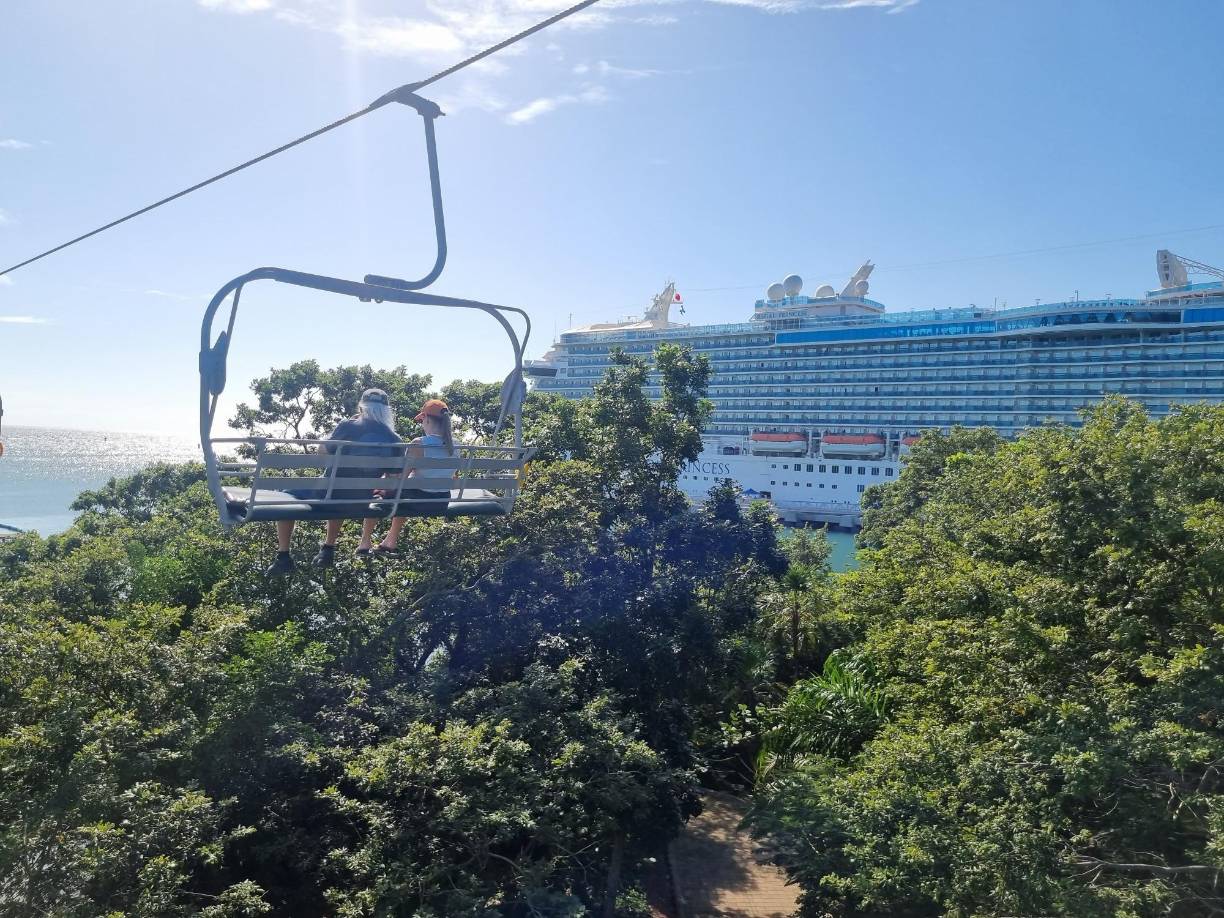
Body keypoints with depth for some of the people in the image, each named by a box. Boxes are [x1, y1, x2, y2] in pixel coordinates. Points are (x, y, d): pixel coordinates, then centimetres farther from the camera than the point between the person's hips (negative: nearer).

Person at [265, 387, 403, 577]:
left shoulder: (348, 426, -14)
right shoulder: (395, 440, -7)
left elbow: (322, 451, 1)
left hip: (328, 496, -4)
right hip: (358, 505, 4)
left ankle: (283, 557, 17)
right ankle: (328, 550, 39)